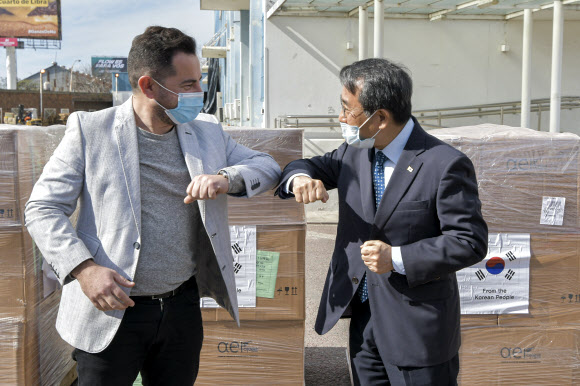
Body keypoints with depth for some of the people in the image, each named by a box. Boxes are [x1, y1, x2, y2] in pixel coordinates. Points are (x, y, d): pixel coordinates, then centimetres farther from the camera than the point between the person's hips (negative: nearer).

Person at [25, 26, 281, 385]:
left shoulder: (208, 131, 5)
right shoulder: (90, 131, -7)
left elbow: (267, 165, 8)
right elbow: (43, 209, -5)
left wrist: (227, 178, -14)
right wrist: (83, 267, -20)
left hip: (184, 308, 4)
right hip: (111, 310, -4)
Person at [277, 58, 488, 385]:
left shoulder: (445, 165, -16)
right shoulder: (355, 152, 3)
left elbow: (470, 242, -16)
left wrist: (397, 258, -23)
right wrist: (300, 178, -11)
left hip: (417, 328, -6)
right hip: (362, 318, 6)